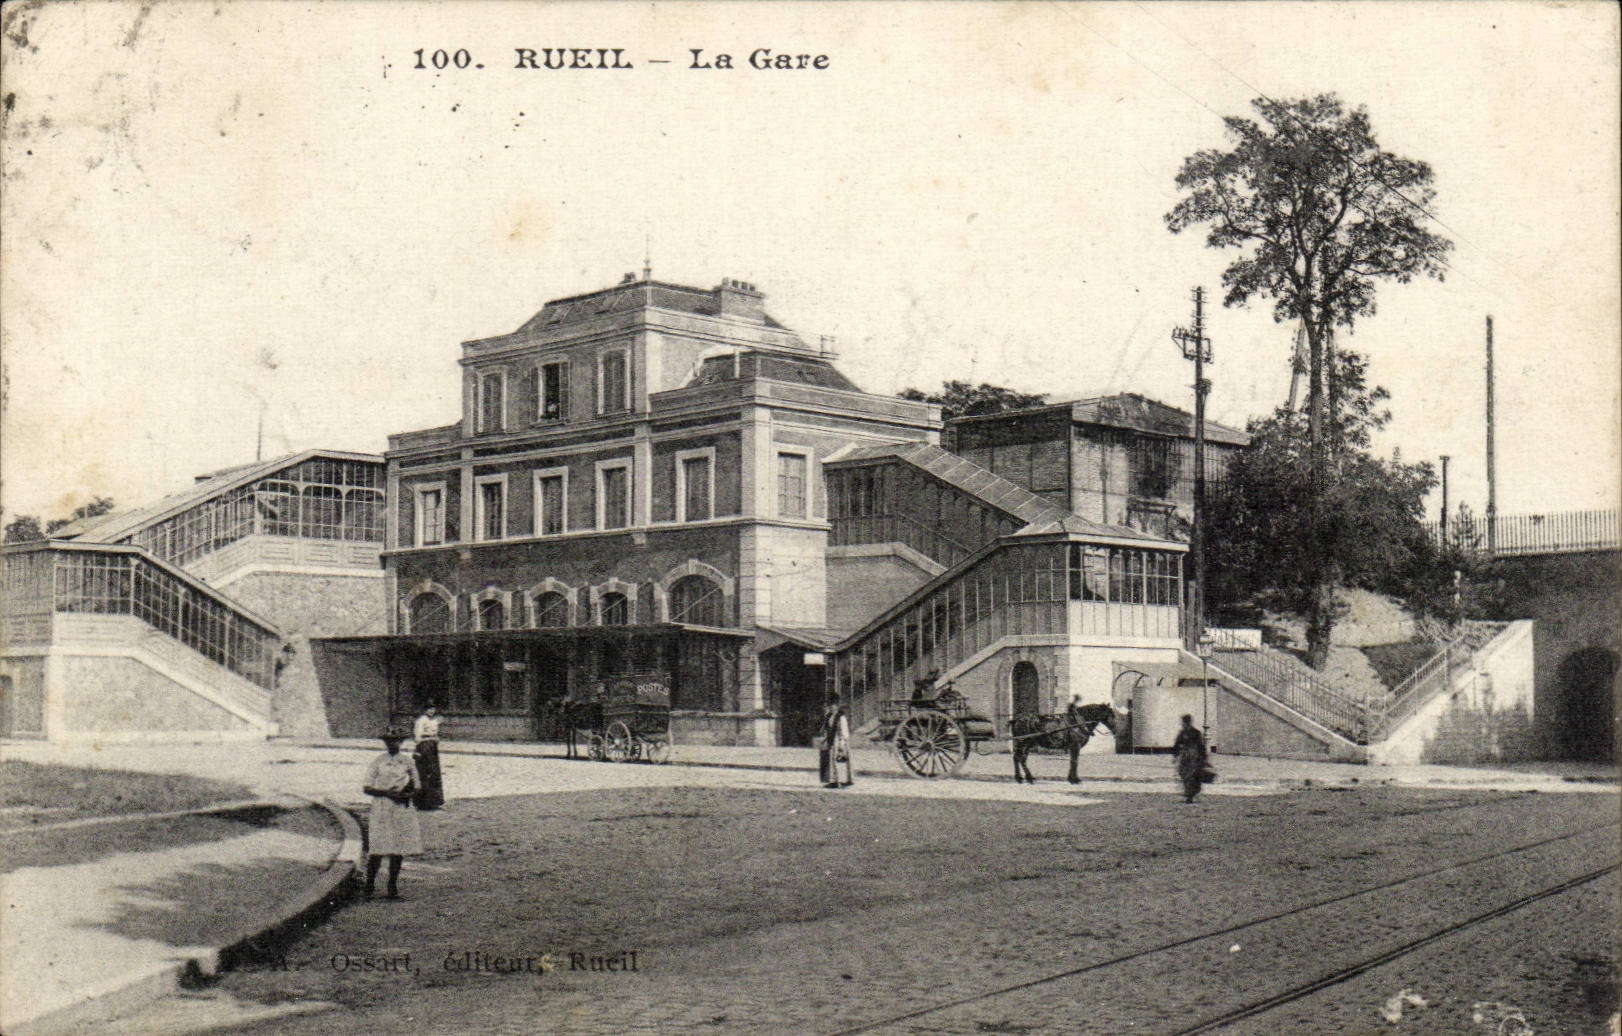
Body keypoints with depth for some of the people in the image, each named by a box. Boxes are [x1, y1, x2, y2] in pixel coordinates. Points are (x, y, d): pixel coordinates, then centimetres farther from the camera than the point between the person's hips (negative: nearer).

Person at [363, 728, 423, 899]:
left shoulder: (407, 761, 12)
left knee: (399, 848, 3)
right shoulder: (378, 762, 3)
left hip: (403, 808, 3)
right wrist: (387, 793, -14)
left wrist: (408, 794, -5)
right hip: (381, 808, -3)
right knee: (377, 849, -8)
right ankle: (369, 886, 4)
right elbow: (367, 788, 0)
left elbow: (417, 786, 17)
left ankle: (393, 886, 14)